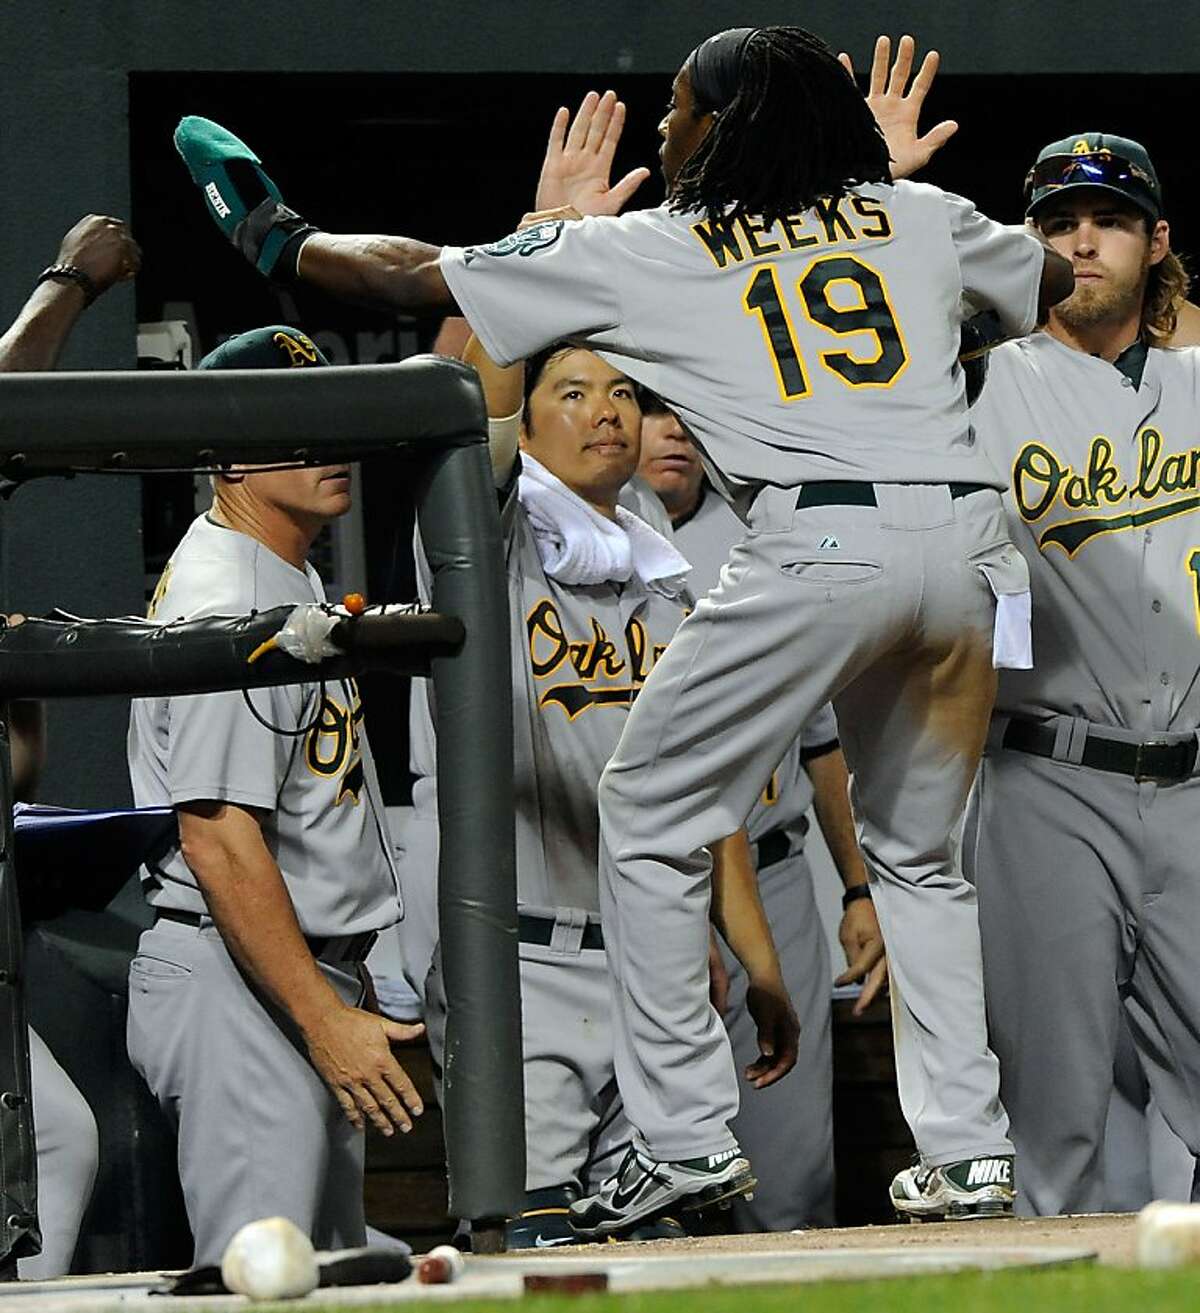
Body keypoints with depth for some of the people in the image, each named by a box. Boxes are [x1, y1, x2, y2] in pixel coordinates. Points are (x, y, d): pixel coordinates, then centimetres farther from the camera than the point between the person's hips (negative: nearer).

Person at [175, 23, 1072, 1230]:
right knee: (917, 853, 20)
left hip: (818, 544, -5)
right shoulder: (923, 217, 20)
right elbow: (1060, 278, 37)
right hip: (966, 542, 5)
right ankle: (967, 1154, 12)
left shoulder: (644, 253, 12)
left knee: (649, 821, 11)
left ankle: (684, 1138, 5)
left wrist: (276, 239, 33)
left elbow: (413, 275, 18)